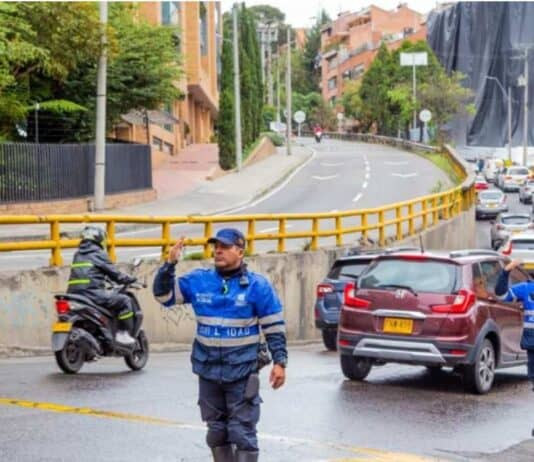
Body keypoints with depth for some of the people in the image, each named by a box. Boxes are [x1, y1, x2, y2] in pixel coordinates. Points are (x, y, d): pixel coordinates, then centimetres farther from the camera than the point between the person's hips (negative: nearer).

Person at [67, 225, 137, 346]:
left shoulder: (78, 255, 22)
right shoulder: (98, 254, 0)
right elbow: (113, 273, 0)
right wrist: (129, 280, 15)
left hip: (74, 294, 8)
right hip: (92, 293, -8)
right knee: (124, 301, 0)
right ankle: (123, 333, -5)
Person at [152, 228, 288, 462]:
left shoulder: (257, 285, -6)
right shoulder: (198, 280, 3)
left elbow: (274, 327, -3)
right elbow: (163, 294, 5)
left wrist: (280, 362, -8)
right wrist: (170, 264, -8)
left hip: (241, 372, -4)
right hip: (208, 371, 4)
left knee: (242, 432, -3)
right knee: (216, 430, 14)